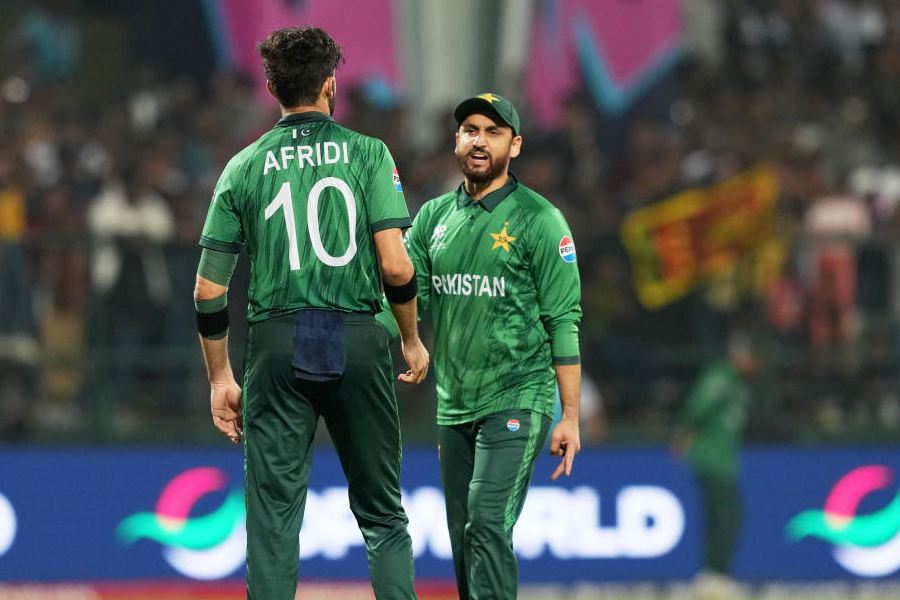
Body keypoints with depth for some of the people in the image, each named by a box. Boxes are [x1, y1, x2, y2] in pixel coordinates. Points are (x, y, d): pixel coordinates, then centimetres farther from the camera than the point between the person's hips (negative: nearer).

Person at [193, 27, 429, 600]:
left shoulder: (245, 167, 8)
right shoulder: (367, 154, 2)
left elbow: (208, 290, 7)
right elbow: (395, 266, -7)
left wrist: (221, 379, 16)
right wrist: (413, 340, 9)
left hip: (277, 342, 1)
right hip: (357, 339, -1)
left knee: (273, 518, 1)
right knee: (383, 514, 9)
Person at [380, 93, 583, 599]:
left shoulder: (538, 220, -3)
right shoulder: (434, 217, 13)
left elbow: (564, 322, -5)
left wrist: (571, 417, -10)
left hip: (516, 404, -6)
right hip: (453, 407, 6)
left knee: (487, 528, -18)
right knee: (463, 538, 8)